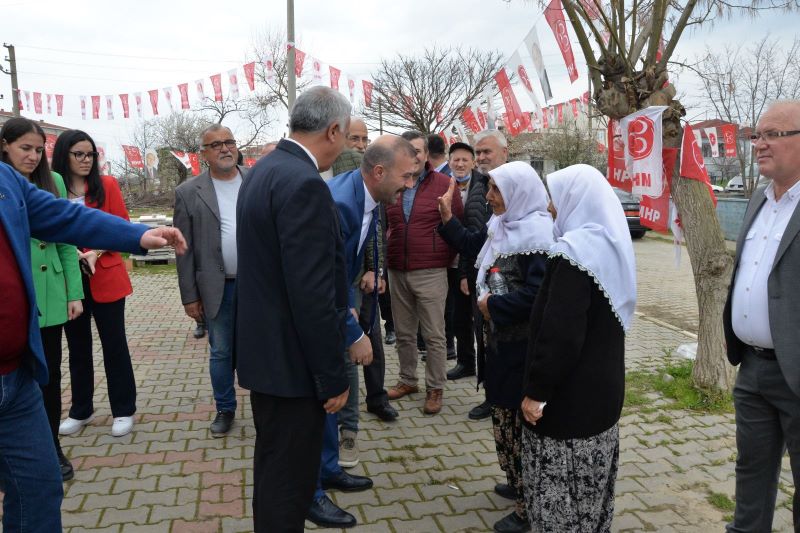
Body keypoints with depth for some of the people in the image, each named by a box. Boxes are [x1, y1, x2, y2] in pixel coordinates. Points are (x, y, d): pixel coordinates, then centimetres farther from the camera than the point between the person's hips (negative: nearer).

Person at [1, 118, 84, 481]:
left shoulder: (53, 182, 4)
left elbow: (65, 241, 5)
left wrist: (74, 293, 2)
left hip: (49, 297, 2)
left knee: (49, 374, 11)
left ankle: (51, 448, 27)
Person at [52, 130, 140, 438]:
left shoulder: (107, 185, -2)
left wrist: (96, 252, -15)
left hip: (106, 277, -2)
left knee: (114, 344, 6)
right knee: (77, 346, 15)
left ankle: (123, 411, 18)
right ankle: (81, 410, 29)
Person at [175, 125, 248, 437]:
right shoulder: (189, 192, -1)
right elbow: (185, 248, 1)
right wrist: (190, 296, -1)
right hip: (219, 289, 0)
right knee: (221, 352, 12)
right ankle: (225, 409, 30)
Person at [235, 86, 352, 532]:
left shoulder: (264, 171, 8)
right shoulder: (305, 184, -23)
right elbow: (311, 294, -25)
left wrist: (341, 309, 19)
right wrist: (334, 376, -17)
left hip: (264, 349, 10)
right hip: (293, 360, -10)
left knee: (274, 467, 25)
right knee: (289, 479, 7)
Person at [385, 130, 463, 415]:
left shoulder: (444, 184, -4)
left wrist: (446, 258, 1)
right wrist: (388, 253, 13)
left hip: (430, 272, -4)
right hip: (397, 272, 4)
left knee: (434, 336, 3)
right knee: (404, 333, 15)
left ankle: (435, 388, 17)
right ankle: (407, 381, 31)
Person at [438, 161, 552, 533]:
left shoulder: (537, 233, -18)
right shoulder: (502, 226, 9)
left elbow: (537, 293, -26)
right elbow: (470, 244, 24)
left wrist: (494, 306, -16)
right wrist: (447, 217, 13)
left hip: (524, 344, -9)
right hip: (501, 338, 9)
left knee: (522, 419, 2)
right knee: (505, 414, 19)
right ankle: (520, 484, 37)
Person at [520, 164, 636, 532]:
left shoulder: (573, 252, -22)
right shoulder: (613, 244, 7)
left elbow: (559, 333, -26)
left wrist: (536, 390, -18)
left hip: (569, 396, -9)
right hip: (602, 387, 9)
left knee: (558, 492, 5)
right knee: (590, 482, 23)